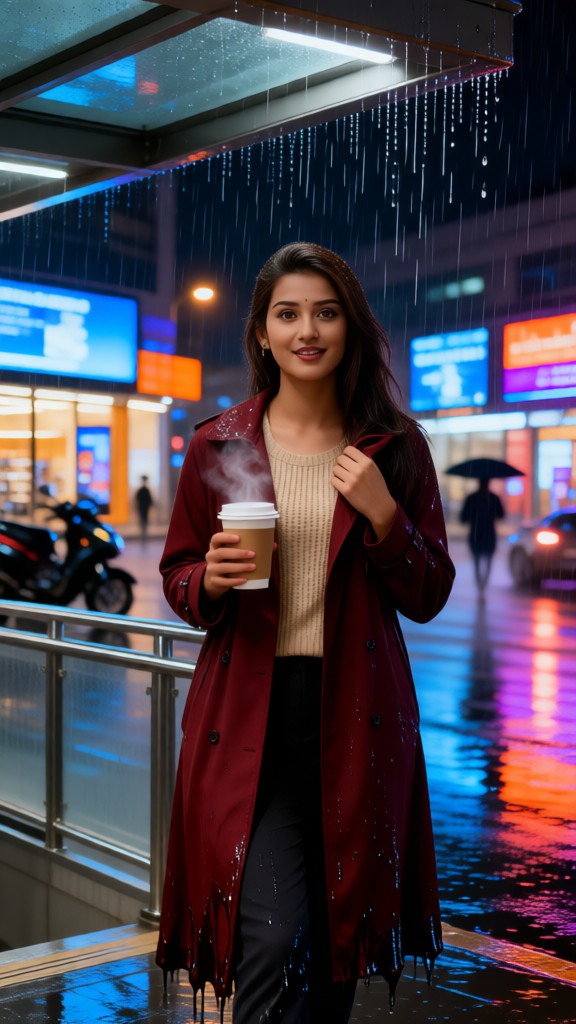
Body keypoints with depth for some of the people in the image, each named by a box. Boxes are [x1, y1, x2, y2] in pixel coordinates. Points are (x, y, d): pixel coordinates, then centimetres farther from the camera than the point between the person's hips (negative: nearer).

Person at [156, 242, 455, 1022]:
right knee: (274, 938, -12)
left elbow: (428, 598, 5)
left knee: (339, 946, 12)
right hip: (248, 721, -1)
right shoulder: (218, 447, 3)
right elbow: (177, 578, 10)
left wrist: (383, 515, -12)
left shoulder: (395, 448, 5)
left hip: (358, 718, 2)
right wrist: (211, 581, -13)